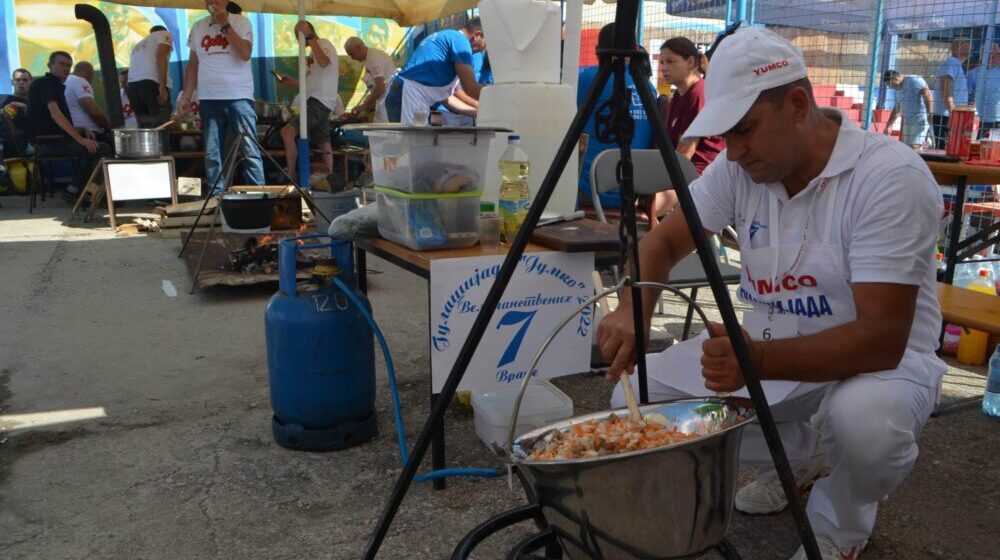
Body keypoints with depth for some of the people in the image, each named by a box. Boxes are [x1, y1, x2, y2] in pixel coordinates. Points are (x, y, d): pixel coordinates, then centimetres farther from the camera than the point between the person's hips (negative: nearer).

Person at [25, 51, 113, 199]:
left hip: (54, 140, 10)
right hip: (47, 143, -10)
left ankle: (80, 189, 16)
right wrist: (80, 138, -26)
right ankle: (73, 191, -11)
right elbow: (55, 114, -21)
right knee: (103, 150, -20)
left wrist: (81, 131, 6)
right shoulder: (45, 83, -6)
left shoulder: (57, 86, 23)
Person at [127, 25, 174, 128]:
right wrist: (163, 87, -13)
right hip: (152, 82, -6)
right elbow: (160, 56, -4)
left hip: (132, 85, 7)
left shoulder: (140, 43, 36)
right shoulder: (164, 34, 17)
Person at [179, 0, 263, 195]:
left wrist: (225, 24, -12)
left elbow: (245, 54, -13)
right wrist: (185, 96, 9)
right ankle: (216, 198, 9)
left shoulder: (241, 22, 3)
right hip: (208, 99, 4)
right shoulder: (198, 27, 14)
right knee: (212, 153, 4)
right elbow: (193, 65, 16)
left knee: (249, 150, -6)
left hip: (239, 96, -4)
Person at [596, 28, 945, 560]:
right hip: (769, 349, 5)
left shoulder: (890, 175, -24)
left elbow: (881, 339, -29)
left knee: (865, 418, -39)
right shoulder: (739, 167, -7)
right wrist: (632, 310, -23)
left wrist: (758, 360, -43)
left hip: (879, 358, -5)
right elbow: (664, 241, -1)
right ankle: (794, 454, 16)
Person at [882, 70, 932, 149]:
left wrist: (929, 113, -25)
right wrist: (888, 126, 27)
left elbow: (926, 93, -18)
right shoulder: (899, 91, 21)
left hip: (921, 120, -9)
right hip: (908, 121, 9)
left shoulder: (913, 80, -6)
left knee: (914, 147, -19)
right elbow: (896, 110, 29)